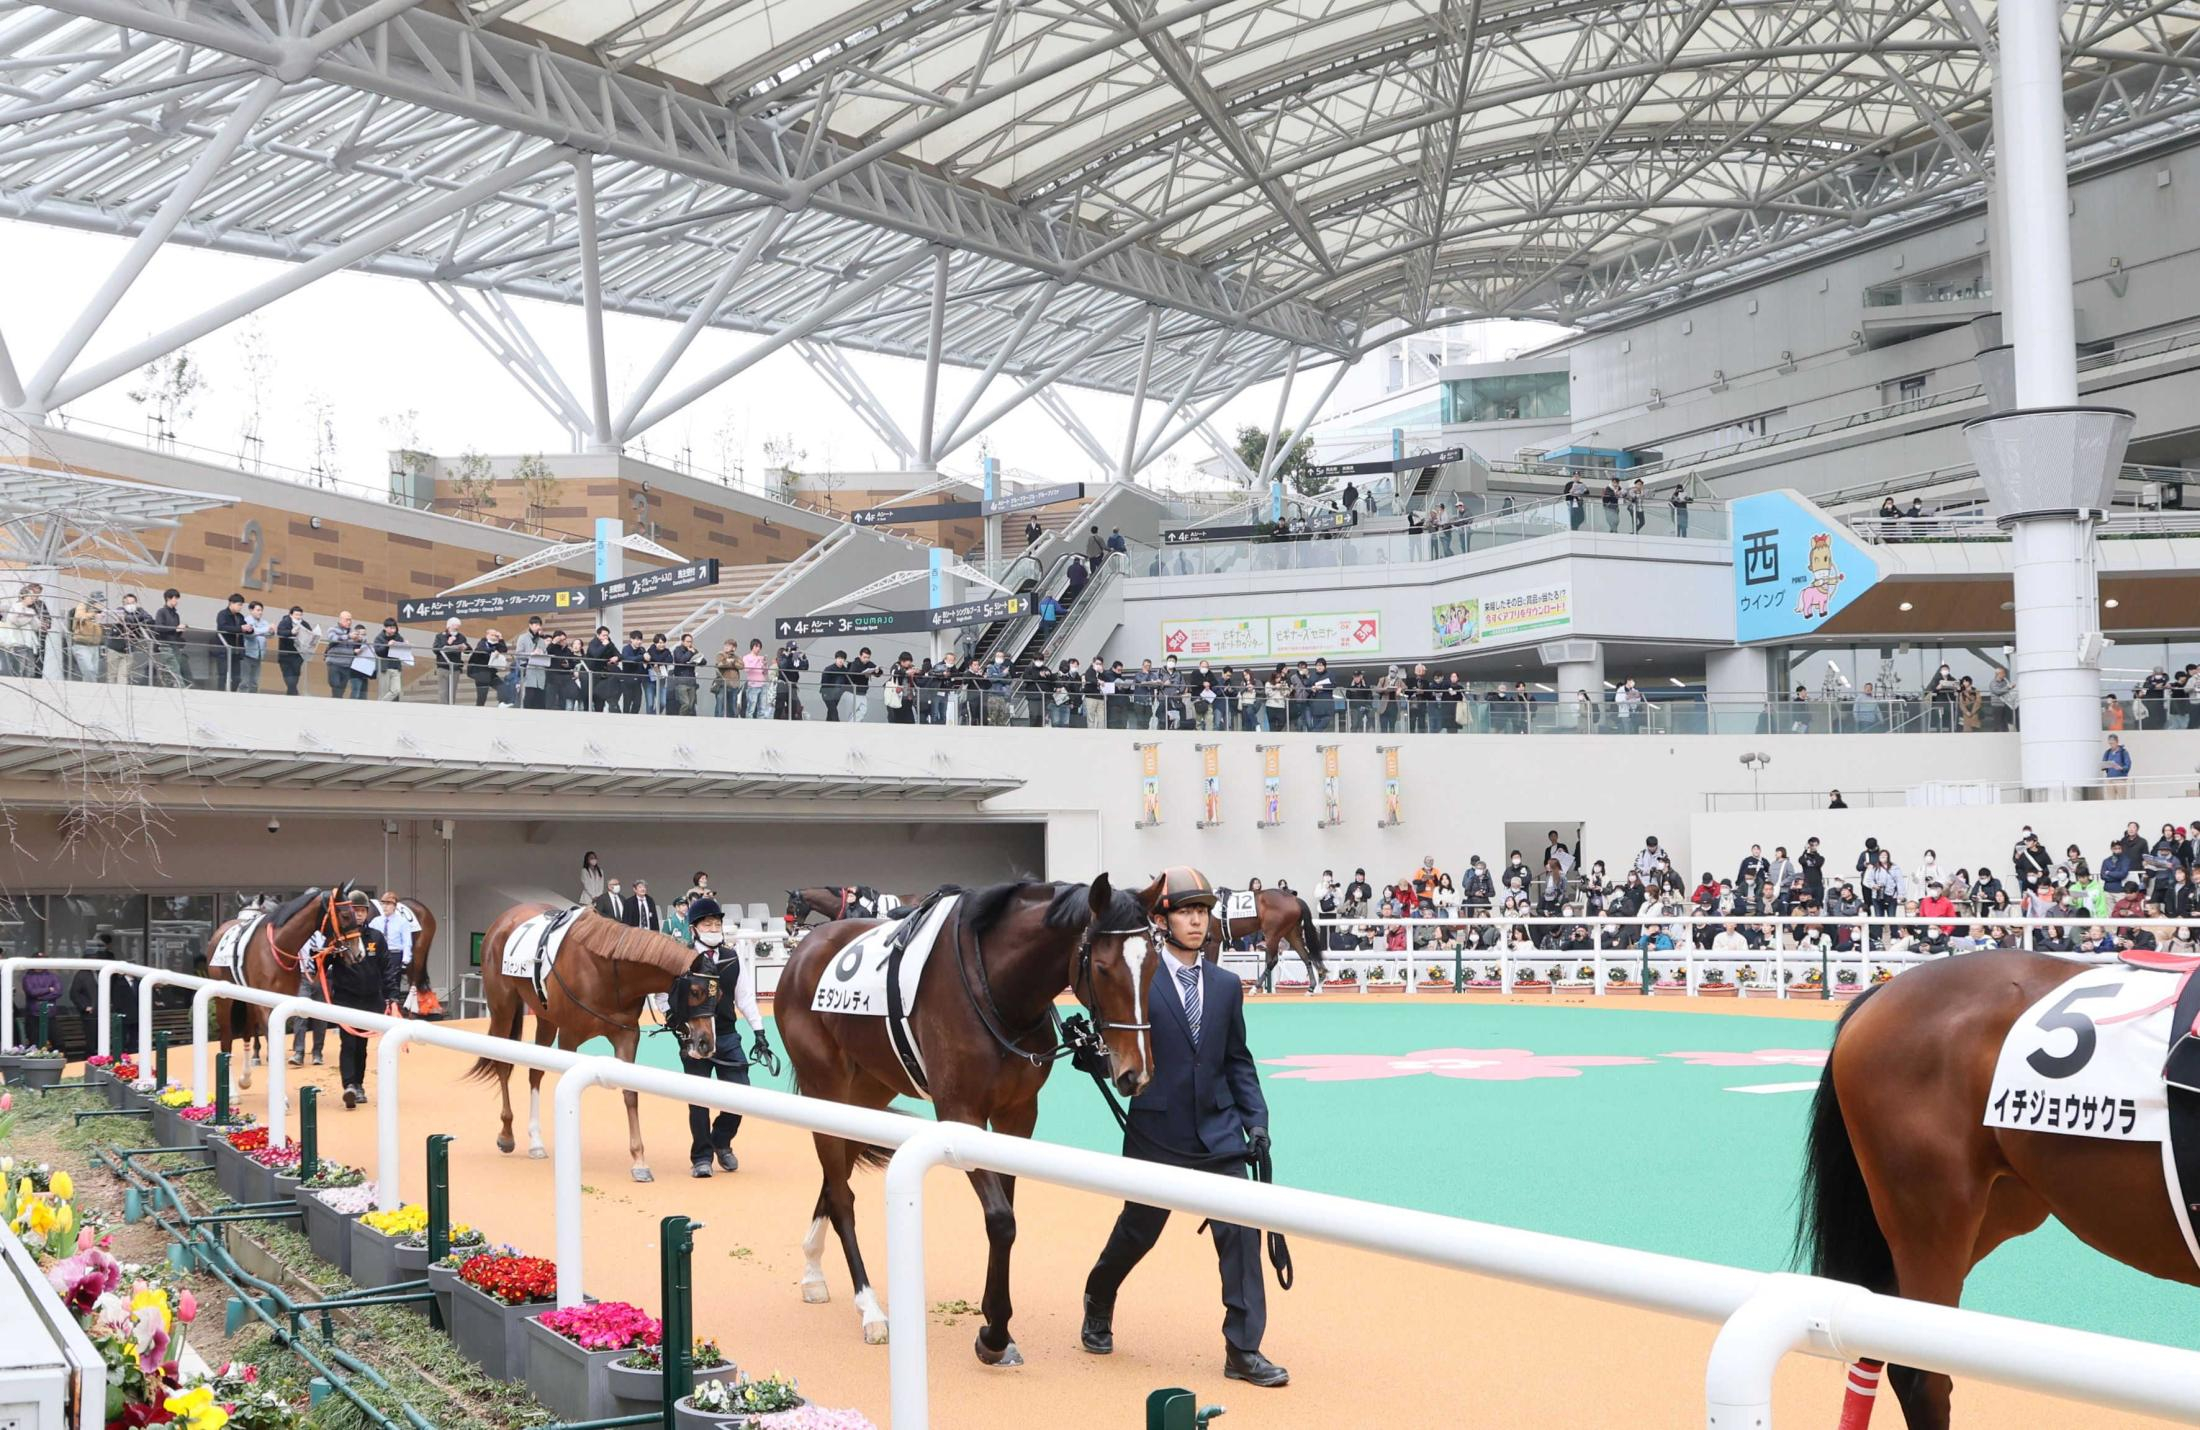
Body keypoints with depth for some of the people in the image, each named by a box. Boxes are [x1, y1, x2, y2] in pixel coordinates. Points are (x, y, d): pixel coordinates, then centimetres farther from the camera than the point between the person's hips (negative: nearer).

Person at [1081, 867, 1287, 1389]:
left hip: (1219, 1132, 3)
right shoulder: (1135, 979, -8)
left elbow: (1238, 1060, 11)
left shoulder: (1226, 986, 6)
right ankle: (1098, 1306, 41)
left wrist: (1256, 1120, 4)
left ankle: (1243, 1350, 3)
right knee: (1138, 1231, 12)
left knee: (1241, 1231, -6)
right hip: (1156, 1133, -3)